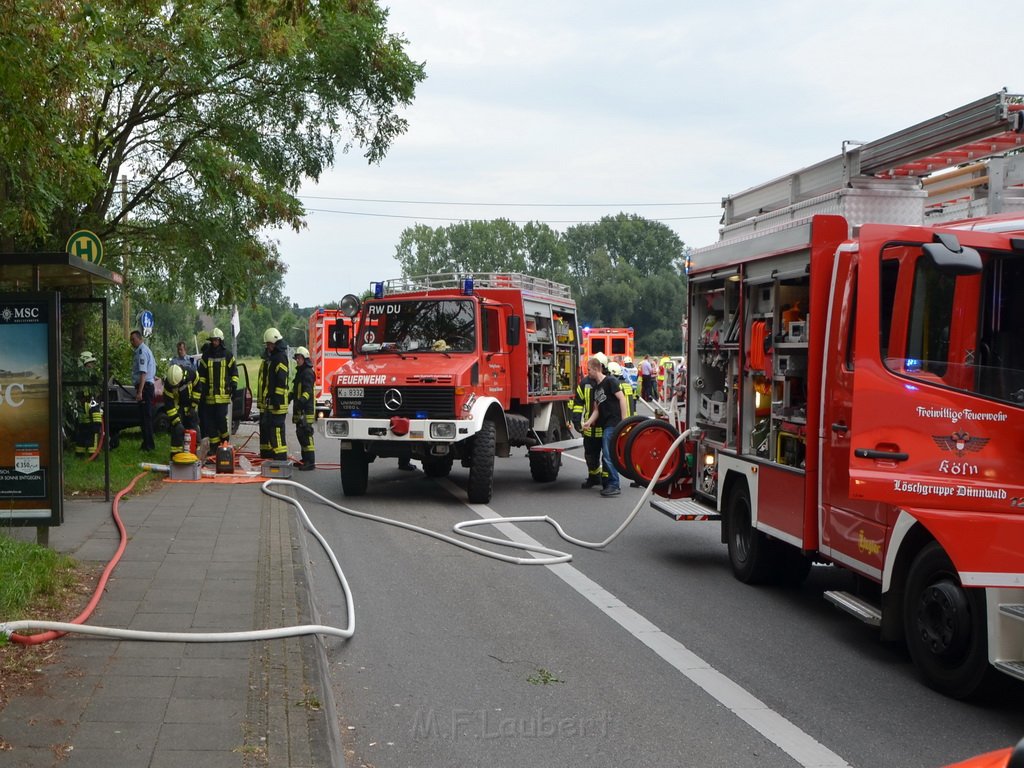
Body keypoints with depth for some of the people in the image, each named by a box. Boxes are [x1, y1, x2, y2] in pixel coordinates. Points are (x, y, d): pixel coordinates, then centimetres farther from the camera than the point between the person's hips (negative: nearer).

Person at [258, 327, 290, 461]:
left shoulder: (280, 357, -12)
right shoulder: (268, 357, 19)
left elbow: (282, 381, -19)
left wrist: (277, 399, -23)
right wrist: (261, 399, 23)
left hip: (275, 401, -10)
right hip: (266, 402, 10)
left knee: (276, 429, -12)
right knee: (265, 427, 15)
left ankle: (280, 457, -12)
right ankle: (266, 454, 23)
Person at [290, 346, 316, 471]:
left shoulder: (308, 372, -12)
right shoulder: (300, 372, 20)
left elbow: (308, 390, -24)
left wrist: (302, 400, -38)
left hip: (306, 410, -11)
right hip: (299, 410, 11)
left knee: (306, 434, -13)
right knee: (300, 433, 15)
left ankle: (310, 462, -14)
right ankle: (305, 459, 24)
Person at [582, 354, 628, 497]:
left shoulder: (610, 381, -7)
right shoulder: (596, 387, 18)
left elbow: (622, 398, -13)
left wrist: (624, 420, -18)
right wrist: (589, 421, 0)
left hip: (613, 424, -9)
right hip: (605, 425, 9)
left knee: (608, 455, -11)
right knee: (606, 456, 12)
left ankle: (614, 485, -8)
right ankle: (609, 484, 18)